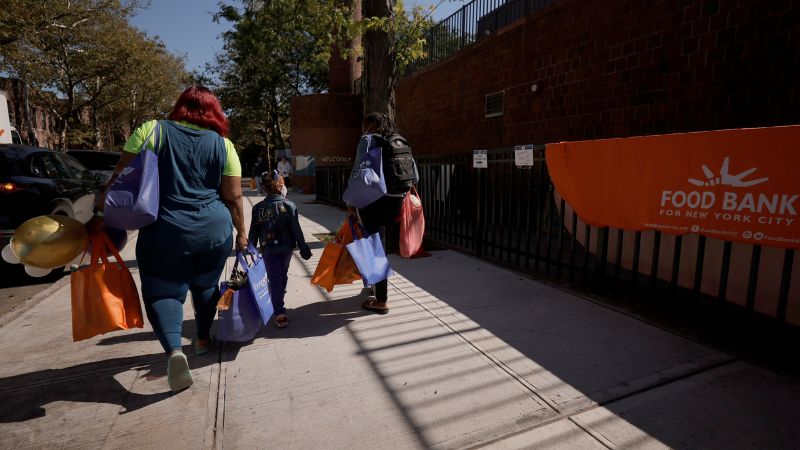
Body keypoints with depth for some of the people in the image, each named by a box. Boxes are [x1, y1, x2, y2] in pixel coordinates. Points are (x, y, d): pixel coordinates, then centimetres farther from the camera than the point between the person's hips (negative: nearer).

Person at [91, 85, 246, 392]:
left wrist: (100, 213, 7)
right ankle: (203, 339, 36)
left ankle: (174, 350, -13)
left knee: (163, 292, 8)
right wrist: (240, 232, 10)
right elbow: (234, 197, 0)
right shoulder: (223, 145, 2)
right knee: (206, 286, 22)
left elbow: (120, 179, -2)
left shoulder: (150, 131, 1)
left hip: (165, 232, -2)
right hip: (215, 229, 2)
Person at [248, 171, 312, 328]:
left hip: (268, 249, -1)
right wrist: (303, 248, -2)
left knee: (274, 279, 1)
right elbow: (297, 230, -8)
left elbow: (253, 232, 2)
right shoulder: (289, 205, -8)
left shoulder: (258, 208, -4)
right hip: (286, 248, 1)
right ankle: (279, 300, 43)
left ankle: (279, 313, -9)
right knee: (283, 275, 21)